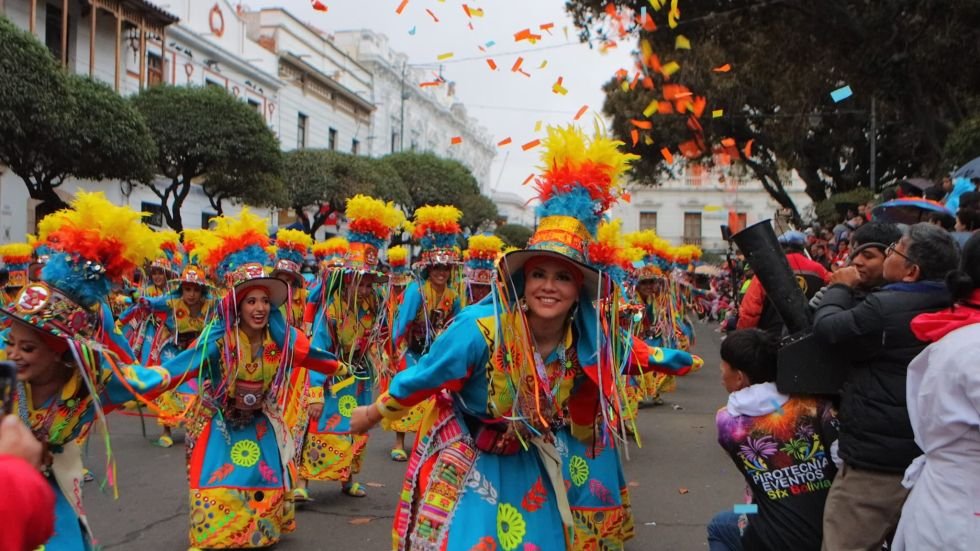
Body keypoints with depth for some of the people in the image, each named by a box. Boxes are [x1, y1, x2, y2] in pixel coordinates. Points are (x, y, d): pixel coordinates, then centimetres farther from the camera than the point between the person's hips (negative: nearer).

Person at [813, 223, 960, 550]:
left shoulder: (886, 308, -20)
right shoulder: (947, 309, 7)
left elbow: (826, 328, -10)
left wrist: (841, 287, 5)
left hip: (874, 462, -9)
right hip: (925, 459, 9)